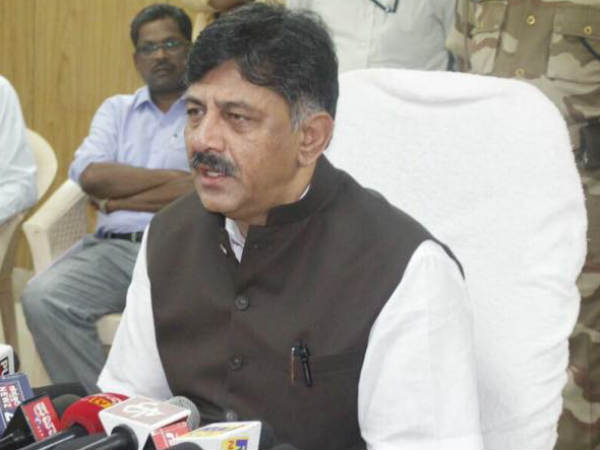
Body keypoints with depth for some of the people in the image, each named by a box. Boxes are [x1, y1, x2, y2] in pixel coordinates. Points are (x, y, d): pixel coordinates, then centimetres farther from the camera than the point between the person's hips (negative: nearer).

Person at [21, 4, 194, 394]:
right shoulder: (117, 110, 23)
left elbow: (209, 191, -8)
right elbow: (91, 175, 4)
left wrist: (116, 199, -1)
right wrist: (171, 177, -3)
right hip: (115, 247, 4)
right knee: (43, 298, -23)